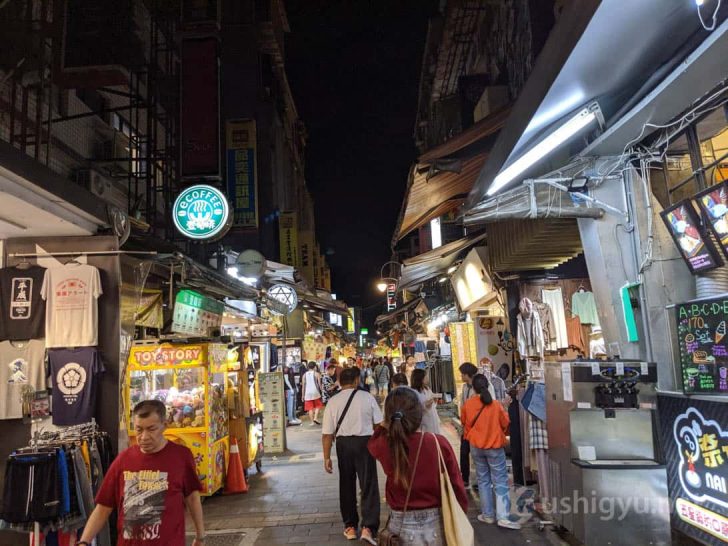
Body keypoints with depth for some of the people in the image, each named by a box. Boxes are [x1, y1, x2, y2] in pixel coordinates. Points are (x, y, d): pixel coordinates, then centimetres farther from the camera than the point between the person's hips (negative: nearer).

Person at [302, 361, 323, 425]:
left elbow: (303, 386, 8)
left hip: (307, 393, 2)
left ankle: (312, 422, 6)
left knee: (310, 408, 7)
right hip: (315, 392, -2)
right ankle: (315, 418, -1)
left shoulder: (305, 375, 8)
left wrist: (303, 395, 13)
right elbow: (319, 384, -4)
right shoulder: (316, 374, -1)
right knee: (318, 406, 16)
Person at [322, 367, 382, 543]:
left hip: (343, 444, 2)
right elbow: (379, 424, -1)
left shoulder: (333, 402, -4)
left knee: (347, 485, 16)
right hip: (365, 442, -2)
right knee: (368, 485, 5)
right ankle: (368, 527, -3)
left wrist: (327, 457, 2)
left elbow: (327, 434, -5)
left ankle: (350, 526, 26)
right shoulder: (367, 397, -5)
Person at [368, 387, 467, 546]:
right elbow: (456, 485, -7)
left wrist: (384, 426, 6)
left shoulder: (384, 446, -13)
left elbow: (372, 443, 14)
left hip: (403, 525, 1)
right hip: (436, 522, -1)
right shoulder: (439, 443, -18)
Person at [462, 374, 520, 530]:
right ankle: (503, 517, -4)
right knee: (500, 481, 3)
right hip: (495, 446, -3)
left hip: (476, 446, 3)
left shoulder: (467, 405, -8)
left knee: (483, 480, 14)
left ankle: (488, 515, 18)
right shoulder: (496, 405, -15)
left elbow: (464, 422, 9)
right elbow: (505, 423, -2)